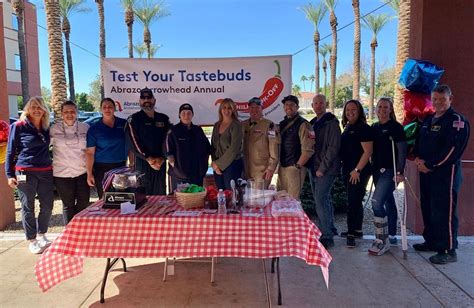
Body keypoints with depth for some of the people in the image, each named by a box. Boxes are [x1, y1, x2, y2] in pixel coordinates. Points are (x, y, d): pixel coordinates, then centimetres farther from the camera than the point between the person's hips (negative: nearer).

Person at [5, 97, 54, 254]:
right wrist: (9, 174, -5)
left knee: (47, 205, 8)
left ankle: (41, 235, 29)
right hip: (25, 173, -4)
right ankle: (32, 241, 18)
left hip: (46, 171, 5)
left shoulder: (47, 128, 10)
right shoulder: (18, 126, -2)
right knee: (28, 207, 5)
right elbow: (10, 151, -1)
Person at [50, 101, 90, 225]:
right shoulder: (54, 129, 1)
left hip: (82, 172, 1)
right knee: (68, 205, 8)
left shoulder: (85, 128, 4)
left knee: (84, 204, 7)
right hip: (62, 174, -1)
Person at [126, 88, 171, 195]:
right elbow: (133, 142, -6)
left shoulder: (164, 119, 12)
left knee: (160, 193, 8)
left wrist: (162, 158, -8)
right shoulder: (134, 119, 2)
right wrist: (148, 158, -13)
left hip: (160, 162, 3)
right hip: (142, 162, -3)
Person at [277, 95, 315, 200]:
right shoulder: (282, 124, 13)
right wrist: (280, 165, 10)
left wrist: (297, 166, -13)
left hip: (294, 167, -7)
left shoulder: (303, 124, -10)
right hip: (282, 167, 7)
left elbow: (308, 150, -16)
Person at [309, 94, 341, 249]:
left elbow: (333, 148, -16)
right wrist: (312, 167, 9)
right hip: (314, 169, 8)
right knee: (324, 200, 16)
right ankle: (330, 228, 30)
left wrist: (322, 168, -17)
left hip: (326, 170, -8)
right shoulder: (313, 123, 15)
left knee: (320, 201, -11)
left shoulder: (331, 123, -9)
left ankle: (327, 237, -4)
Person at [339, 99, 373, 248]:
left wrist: (357, 170, -20)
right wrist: (348, 169, 11)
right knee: (355, 201, 16)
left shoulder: (364, 128, -11)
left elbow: (368, 151, -17)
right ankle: (357, 230, 27)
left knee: (353, 202, -7)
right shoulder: (347, 128, 14)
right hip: (347, 171, 9)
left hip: (358, 172, -9)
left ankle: (352, 234, 0)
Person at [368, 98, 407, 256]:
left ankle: (382, 240, -8)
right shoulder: (374, 127, 12)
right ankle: (391, 236, 26)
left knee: (377, 201, -16)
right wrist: (371, 169, 13)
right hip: (377, 170, 7)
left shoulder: (396, 127, -6)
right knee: (388, 201, 16)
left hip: (390, 170, -7)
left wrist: (400, 172, -18)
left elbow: (402, 150, -11)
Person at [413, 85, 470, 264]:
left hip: (446, 172, -8)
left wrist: (429, 165, -15)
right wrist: (418, 158, 1)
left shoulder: (457, 120, -8)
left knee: (444, 211, -7)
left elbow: (452, 149, -17)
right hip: (426, 171, 8)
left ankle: (448, 250, 2)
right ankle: (432, 241, 29)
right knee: (428, 209, 15)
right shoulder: (428, 121, 17)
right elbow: (419, 142, 22)